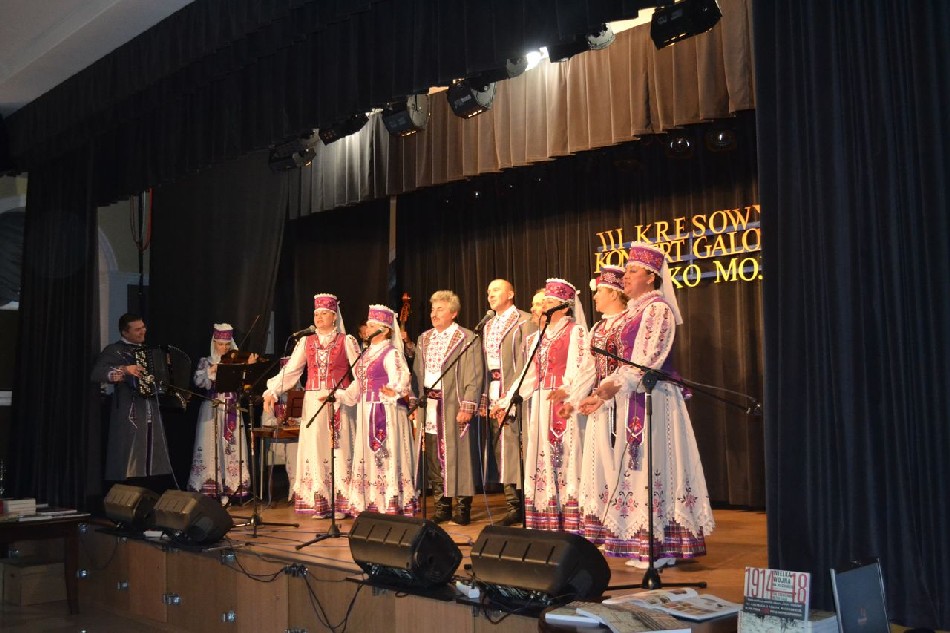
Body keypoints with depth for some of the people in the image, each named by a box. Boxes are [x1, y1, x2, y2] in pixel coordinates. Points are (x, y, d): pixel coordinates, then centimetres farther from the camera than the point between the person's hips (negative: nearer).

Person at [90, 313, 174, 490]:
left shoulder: (147, 349, 18)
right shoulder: (114, 350, -3)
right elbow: (96, 374, -16)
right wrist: (124, 370, -27)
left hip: (152, 412, 7)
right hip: (129, 413, -7)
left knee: (154, 462, 7)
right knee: (130, 461, -9)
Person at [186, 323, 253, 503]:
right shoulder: (206, 362, 7)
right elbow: (198, 381, -8)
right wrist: (212, 370, -20)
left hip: (231, 410, 1)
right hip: (211, 409, -1)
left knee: (231, 447, -2)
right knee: (210, 446, -5)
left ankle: (226, 490, 4)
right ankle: (206, 489, 2)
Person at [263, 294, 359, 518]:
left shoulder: (346, 341, 5)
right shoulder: (306, 341, 12)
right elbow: (290, 371, 6)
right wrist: (272, 391, -6)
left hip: (339, 401, -3)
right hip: (313, 401, 3)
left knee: (338, 448, -3)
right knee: (315, 448, 0)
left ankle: (340, 502, 2)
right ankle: (318, 503, 5)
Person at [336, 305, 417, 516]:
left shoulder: (391, 353, -9)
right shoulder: (367, 353, 17)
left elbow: (401, 377, -23)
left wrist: (393, 390, -43)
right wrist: (338, 396, 20)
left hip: (385, 411, -9)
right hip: (366, 411, 9)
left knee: (387, 456, -7)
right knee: (367, 456, 11)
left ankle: (391, 504, -2)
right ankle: (371, 504, 18)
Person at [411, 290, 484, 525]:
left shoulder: (466, 338, -3)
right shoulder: (423, 339, 15)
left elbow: (474, 375, -8)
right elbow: (417, 374, 18)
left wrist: (467, 407, -14)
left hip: (453, 404, -5)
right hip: (428, 405, 6)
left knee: (457, 455, -4)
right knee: (433, 457, 7)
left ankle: (463, 507, 6)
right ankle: (442, 506, 16)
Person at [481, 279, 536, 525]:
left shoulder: (524, 321, -2)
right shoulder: (488, 326, 21)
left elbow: (529, 361, -10)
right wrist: (486, 395, 9)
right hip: (495, 394, 7)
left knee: (520, 448, -9)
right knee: (501, 450, 7)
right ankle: (513, 507, 13)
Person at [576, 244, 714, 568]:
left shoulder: (657, 309, -9)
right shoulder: (630, 312, 18)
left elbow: (643, 363, -17)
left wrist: (605, 392, -20)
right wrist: (601, 394, 6)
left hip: (650, 400, -9)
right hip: (626, 401, 9)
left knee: (650, 468, -7)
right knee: (630, 468, 8)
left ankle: (660, 548, -1)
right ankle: (635, 541, 14)